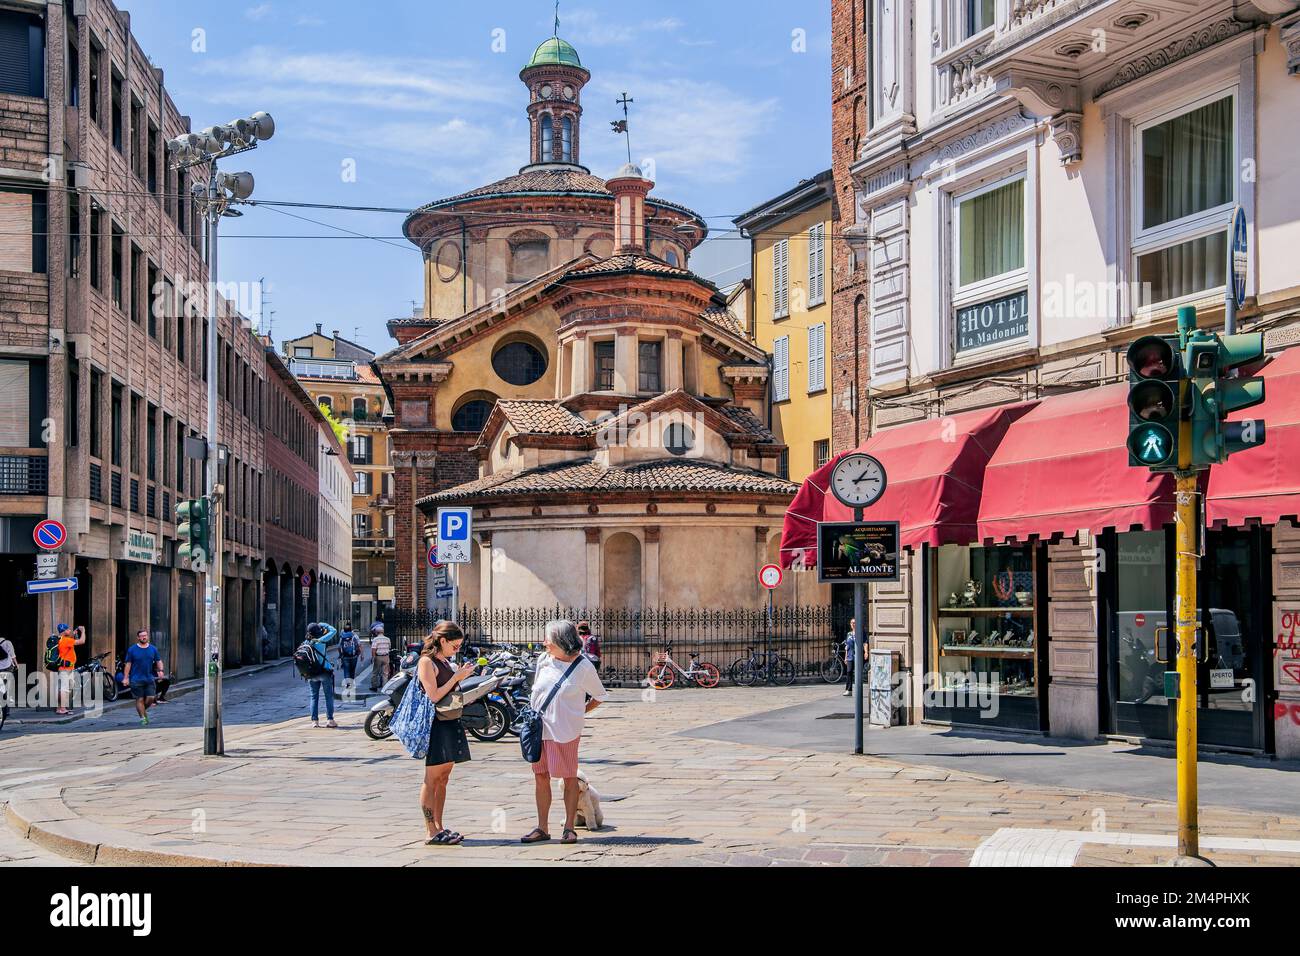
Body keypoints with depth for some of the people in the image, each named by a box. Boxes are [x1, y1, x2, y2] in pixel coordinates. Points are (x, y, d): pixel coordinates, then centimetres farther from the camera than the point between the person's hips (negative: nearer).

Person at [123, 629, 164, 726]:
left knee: (151, 698, -3)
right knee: (140, 699, -2)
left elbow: (159, 661, 12)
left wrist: (160, 670, -7)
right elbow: (128, 664, 1)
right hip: (137, 680, -2)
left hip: (150, 679, 2)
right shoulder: (132, 650, 1)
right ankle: (143, 718, 7)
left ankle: (143, 710, 25)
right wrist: (126, 678, -4)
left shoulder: (153, 649, 8)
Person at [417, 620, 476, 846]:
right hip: (435, 724, -9)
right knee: (432, 779, -5)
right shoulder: (427, 662, -10)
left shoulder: (445, 662, 16)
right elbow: (434, 696, -17)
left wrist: (461, 674, 7)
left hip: (449, 723, 9)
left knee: (443, 778, 12)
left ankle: (439, 828, 18)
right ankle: (432, 832, -4)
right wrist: (456, 677, -13)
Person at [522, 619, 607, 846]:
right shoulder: (543, 661, 5)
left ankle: (569, 827, 11)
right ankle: (542, 827, 15)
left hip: (565, 731, -4)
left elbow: (599, 697, 5)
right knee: (541, 777, 7)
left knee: (569, 778, 3)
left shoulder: (584, 667, -7)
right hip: (539, 728, 4)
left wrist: (578, 713, 0)